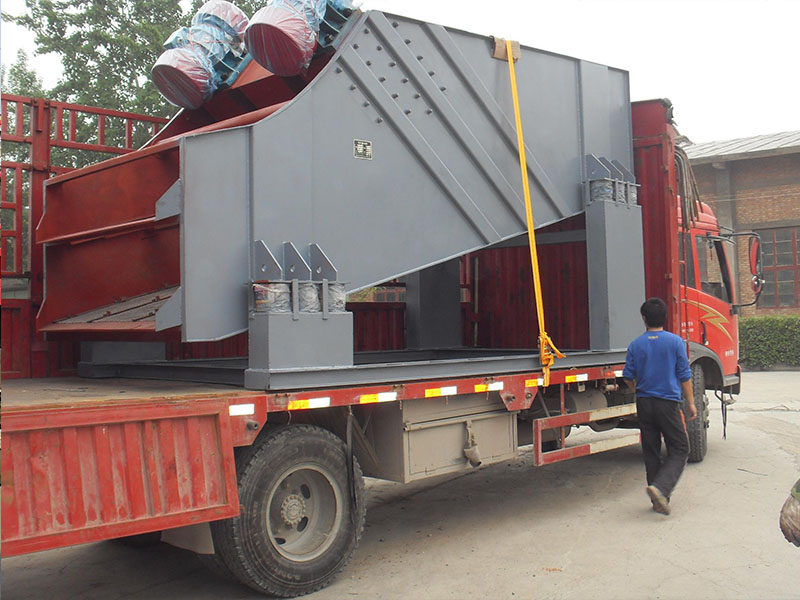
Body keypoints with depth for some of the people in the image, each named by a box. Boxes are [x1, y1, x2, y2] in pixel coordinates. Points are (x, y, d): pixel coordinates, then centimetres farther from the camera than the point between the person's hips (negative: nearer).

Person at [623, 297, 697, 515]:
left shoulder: (635, 345, 1)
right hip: (668, 403, -3)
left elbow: (628, 377, 5)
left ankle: (658, 500, 16)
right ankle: (660, 487, -17)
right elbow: (685, 376, -4)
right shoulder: (675, 342, -5)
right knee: (679, 450, 4)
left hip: (644, 403, 3)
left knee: (651, 452, 11)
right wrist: (691, 403, 5)